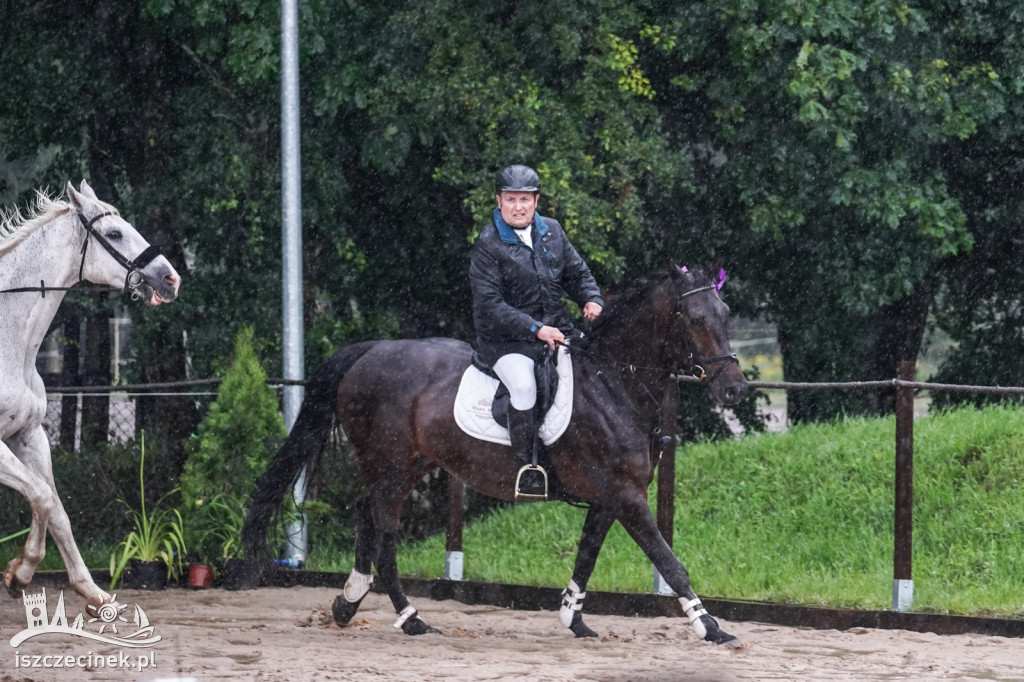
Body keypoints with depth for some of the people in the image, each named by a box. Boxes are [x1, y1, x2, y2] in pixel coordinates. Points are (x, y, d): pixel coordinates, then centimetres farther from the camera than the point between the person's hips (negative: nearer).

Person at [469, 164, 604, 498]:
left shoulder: (552, 231, 8)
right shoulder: (488, 245, -9)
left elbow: (577, 273, 19)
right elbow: (490, 306, -16)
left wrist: (591, 299, -4)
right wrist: (535, 329, -24)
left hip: (557, 330, 6)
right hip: (506, 341, -6)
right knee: (523, 384, -32)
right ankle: (526, 465, -19)